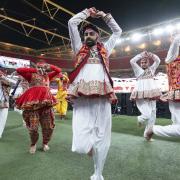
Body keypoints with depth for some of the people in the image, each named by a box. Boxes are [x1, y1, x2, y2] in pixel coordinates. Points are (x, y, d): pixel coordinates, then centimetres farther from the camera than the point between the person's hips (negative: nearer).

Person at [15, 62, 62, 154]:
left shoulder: (47, 76, 17)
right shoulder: (32, 75, 8)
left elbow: (58, 70, 18)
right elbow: (19, 70, -3)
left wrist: (49, 66, 7)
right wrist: (34, 70, -1)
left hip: (46, 103, 3)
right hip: (33, 104, -3)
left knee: (48, 126, 7)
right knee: (33, 127, -1)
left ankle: (45, 143, 31)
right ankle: (33, 144, 26)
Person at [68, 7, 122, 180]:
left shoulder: (105, 49, 26)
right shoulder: (79, 48, 22)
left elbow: (117, 31, 35)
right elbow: (72, 22, 22)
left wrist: (104, 15, 35)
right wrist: (88, 12, 32)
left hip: (102, 95, 2)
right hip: (82, 96, -1)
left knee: (102, 137, 3)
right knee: (80, 145, -12)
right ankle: (89, 145, 24)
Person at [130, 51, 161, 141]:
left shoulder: (152, 69, 20)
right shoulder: (138, 70, 10)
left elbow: (158, 61, 14)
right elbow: (132, 61, -3)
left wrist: (150, 55, 3)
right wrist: (141, 55, 0)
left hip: (151, 95, 4)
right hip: (141, 96, -4)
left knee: (152, 116, 4)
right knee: (147, 115, -16)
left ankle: (147, 134, 18)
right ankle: (140, 118, 19)